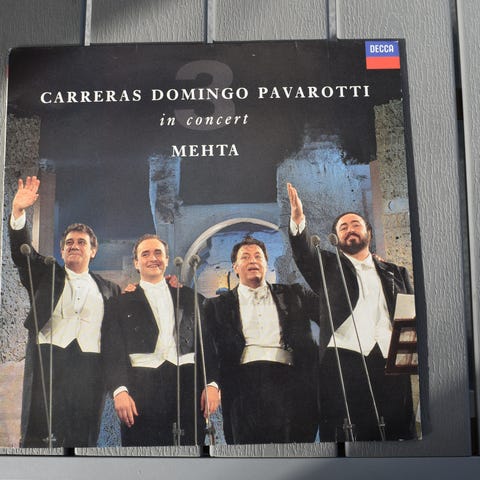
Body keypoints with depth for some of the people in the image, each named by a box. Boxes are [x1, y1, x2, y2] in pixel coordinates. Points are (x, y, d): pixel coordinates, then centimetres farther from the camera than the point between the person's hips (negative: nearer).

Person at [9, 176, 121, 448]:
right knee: (37, 437, -4)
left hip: (90, 366, 1)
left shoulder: (108, 289, 18)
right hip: (47, 360, 0)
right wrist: (18, 212, -11)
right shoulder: (46, 276, 17)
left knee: (83, 440, 0)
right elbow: (22, 253, 3)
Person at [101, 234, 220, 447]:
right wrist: (119, 390, -9)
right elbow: (112, 351, 5)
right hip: (143, 386, -1)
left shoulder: (189, 297, 17)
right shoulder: (121, 303, 13)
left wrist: (211, 383, 0)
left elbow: (206, 342, 13)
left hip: (187, 383, 2)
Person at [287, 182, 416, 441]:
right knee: (343, 436, -5)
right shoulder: (329, 267, 16)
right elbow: (304, 253, -4)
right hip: (343, 363, -2)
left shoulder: (396, 272, 23)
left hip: (391, 364, 3)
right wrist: (298, 220, -21)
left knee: (399, 433, -1)